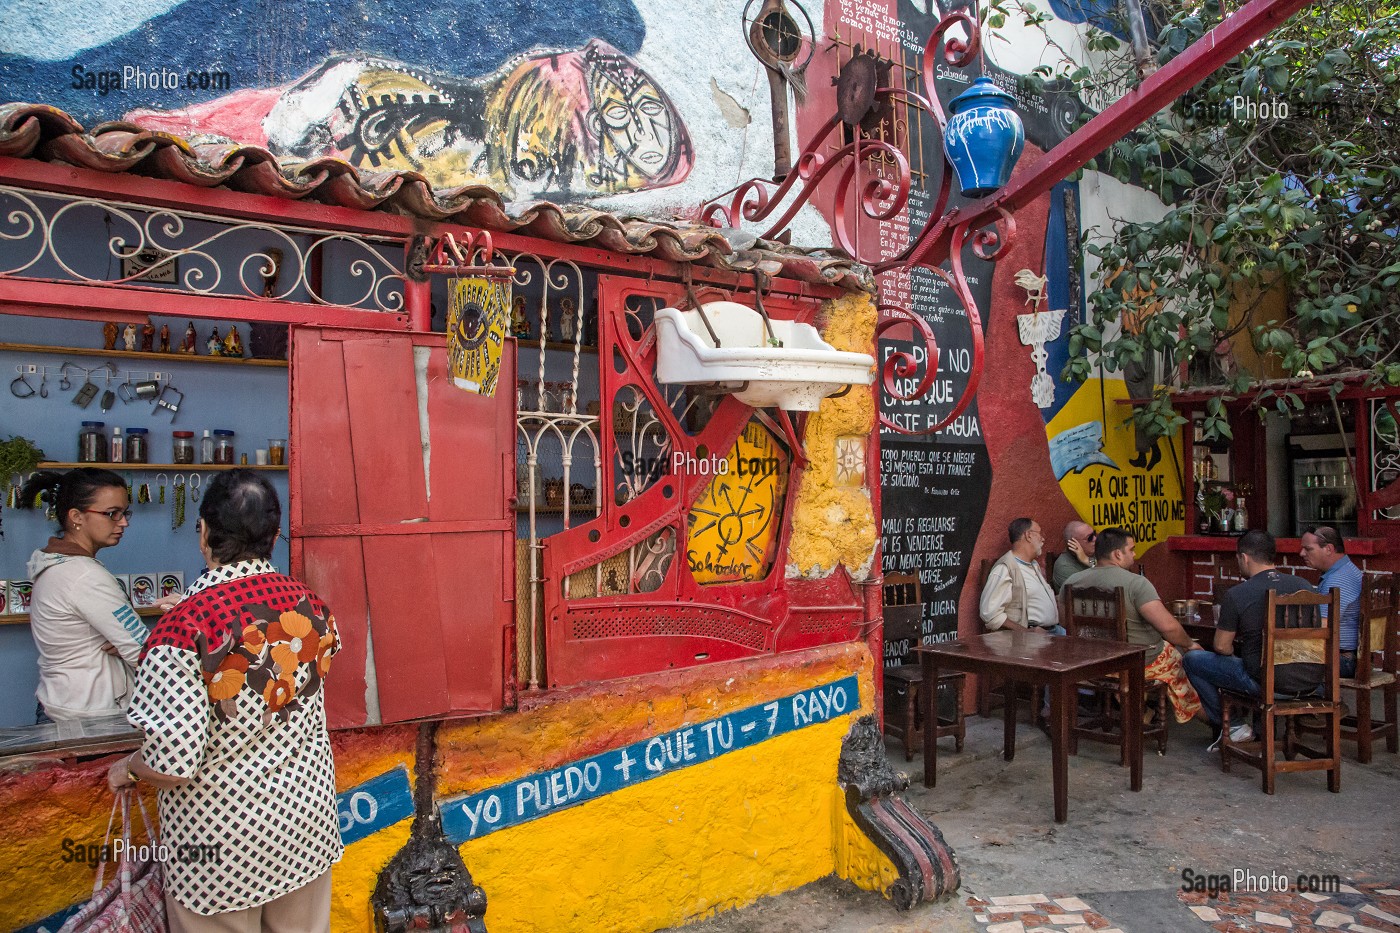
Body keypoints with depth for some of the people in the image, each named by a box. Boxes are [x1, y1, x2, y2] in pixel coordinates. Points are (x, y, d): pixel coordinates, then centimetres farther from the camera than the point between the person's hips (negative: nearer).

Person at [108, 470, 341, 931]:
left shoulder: (185, 626, -23)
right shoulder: (310, 604, -8)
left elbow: (172, 763, -25)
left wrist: (125, 769, -1)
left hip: (222, 844, -4)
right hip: (307, 819, 4)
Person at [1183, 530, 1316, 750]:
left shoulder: (1236, 595, -13)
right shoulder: (1303, 585, 2)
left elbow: (1222, 646, -6)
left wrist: (1235, 649, 19)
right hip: (1308, 682, 6)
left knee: (1192, 660, 10)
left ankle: (1227, 727, 15)